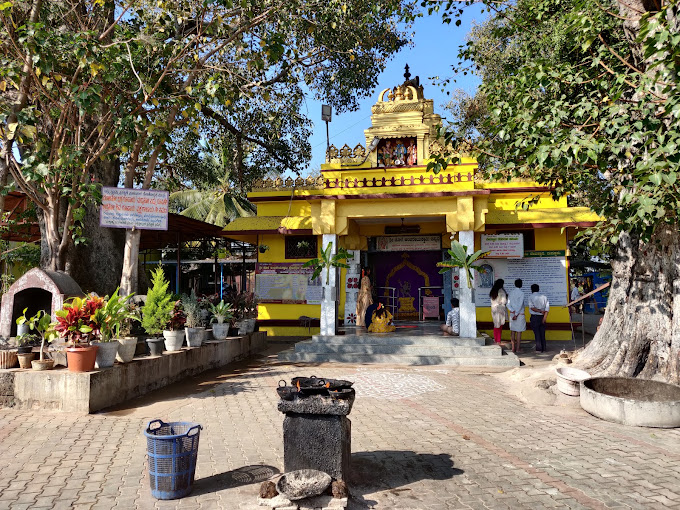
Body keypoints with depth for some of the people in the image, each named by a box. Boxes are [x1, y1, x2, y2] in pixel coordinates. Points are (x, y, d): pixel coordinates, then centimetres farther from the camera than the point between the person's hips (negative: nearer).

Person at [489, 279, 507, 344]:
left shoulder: (493, 291, 6)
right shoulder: (501, 291, -13)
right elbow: (504, 302, -14)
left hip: (494, 309, 6)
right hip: (500, 309, -6)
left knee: (496, 325, 14)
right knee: (500, 326, 3)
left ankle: (495, 340, 19)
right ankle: (498, 341, 6)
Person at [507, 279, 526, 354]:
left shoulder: (511, 292, 4)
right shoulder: (521, 293, -10)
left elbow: (508, 304, -1)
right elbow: (520, 305, -15)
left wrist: (513, 312, -9)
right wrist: (516, 314, -12)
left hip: (512, 313, 4)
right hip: (520, 314, -4)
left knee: (513, 331, 8)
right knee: (519, 332, 2)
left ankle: (513, 348, 8)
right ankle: (517, 349, 4)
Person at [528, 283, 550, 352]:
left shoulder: (531, 297, -4)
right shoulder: (543, 296, 6)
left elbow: (531, 307, -17)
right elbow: (547, 307, -2)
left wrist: (539, 311, -11)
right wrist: (545, 317, -6)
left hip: (535, 317, -4)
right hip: (542, 316, 4)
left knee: (537, 333, 0)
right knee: (542, 333, 10)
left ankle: (539, 349, 0)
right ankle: (543, 348, 13)